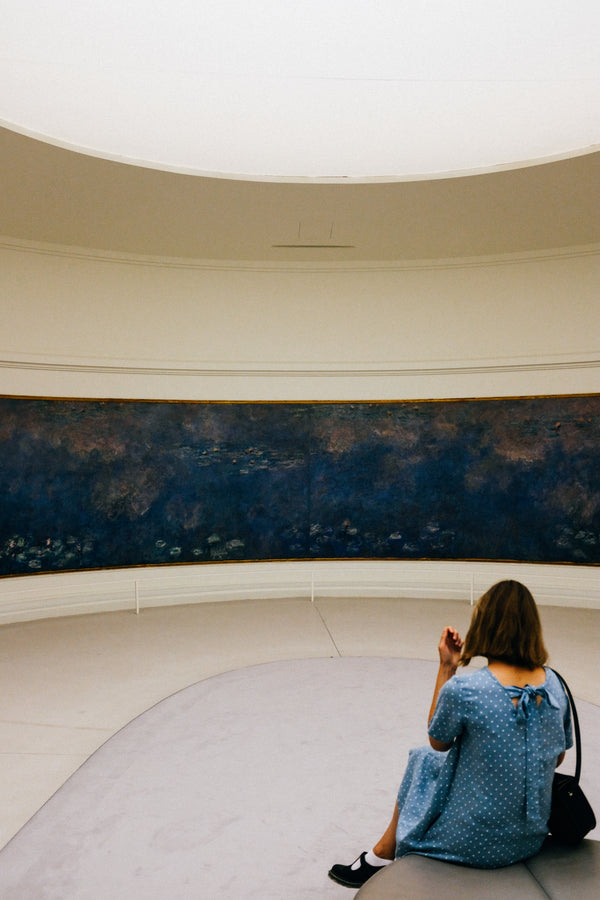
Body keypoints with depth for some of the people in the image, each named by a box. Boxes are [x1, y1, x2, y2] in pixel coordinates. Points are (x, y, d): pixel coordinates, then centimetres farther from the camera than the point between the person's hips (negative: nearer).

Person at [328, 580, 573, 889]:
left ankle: (382, 856, 36)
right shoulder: (553, 684, -8)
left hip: (475, 845, -5)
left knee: (423, 759, 20)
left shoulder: (462, 688, -25)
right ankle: (384, 852, 38)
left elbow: (438, 742, -4)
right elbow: (557, 758, 6)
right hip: (532, 840, 5)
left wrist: (446, 668, -8)